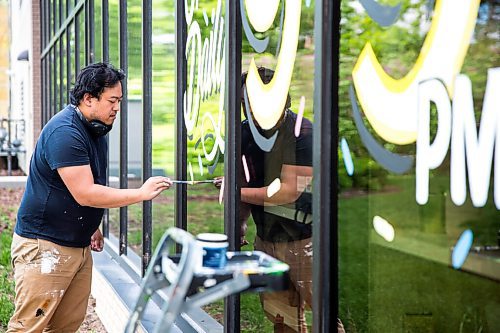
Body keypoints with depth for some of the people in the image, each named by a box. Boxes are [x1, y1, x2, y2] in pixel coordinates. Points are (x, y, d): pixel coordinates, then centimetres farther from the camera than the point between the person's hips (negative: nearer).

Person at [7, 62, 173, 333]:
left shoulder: (96, 129, 11)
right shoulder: (65, 132, -20)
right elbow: (84, 194, -25)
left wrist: (92, 227, 19)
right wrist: (141, 193, -21)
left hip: (79, 245, 9)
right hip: (45, 246, -9)